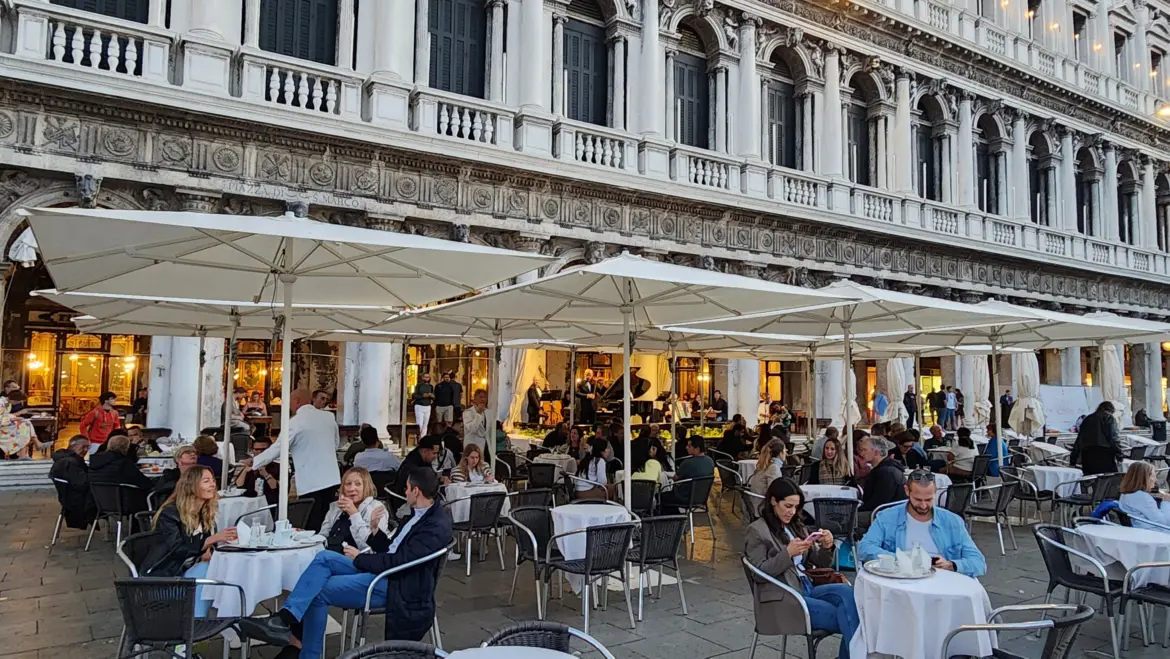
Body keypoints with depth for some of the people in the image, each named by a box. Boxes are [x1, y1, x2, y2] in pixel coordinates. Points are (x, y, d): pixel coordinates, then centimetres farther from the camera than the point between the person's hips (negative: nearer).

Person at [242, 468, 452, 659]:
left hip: (393, 583, -10)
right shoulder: (420, 514, 14)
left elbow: (399, 561, -24)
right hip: (382, 571, 10)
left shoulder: (437, 526, -19)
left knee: (318, 592, -13)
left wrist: (359, 558, -11)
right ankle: (286, 619, -15)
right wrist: (375, 530, 1)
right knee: (323, 558, -8)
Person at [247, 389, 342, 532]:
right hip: (330, 478, 5)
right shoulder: (330, 417, 5)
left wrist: (253, 461, 2)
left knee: (311, 528, 2)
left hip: (310, 482, -5)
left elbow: (278, 448, -10)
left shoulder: (295, 422, -11)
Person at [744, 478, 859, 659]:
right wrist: (787, 553, -21)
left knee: (846, 591, -27)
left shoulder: (797, 527, 18)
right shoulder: (757, 531, -1)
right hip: (782, 597, -6)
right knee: (845, 617, -23)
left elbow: (819, 563, 17)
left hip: (807, 588, 6)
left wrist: (826, 547, -6)